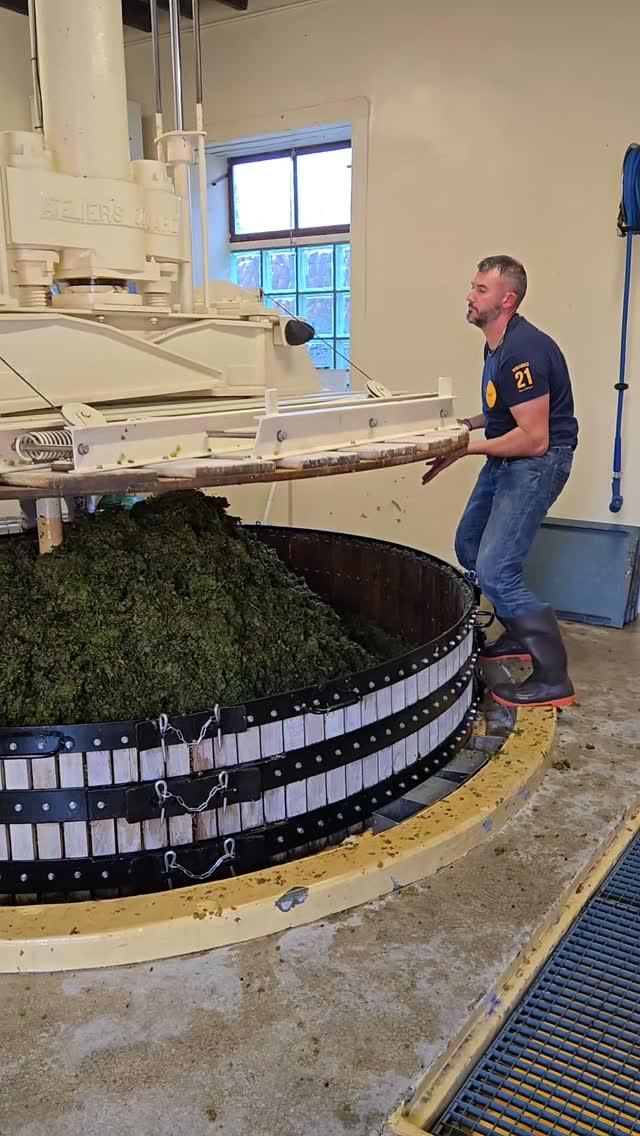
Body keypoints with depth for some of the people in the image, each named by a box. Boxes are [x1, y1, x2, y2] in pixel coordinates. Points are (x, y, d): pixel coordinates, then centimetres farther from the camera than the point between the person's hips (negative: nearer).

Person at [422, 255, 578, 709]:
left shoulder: (522, 351, -24)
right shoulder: (498, 344, 9)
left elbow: (534, 438, -26)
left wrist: (464, 448, -22)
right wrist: (465, 424, 7)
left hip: (536, 463, -11)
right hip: (506, 460, 11)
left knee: (495, 571, -15)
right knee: (469, 548, 18)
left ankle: (553, 678, -4)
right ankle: (518, 636, 32)